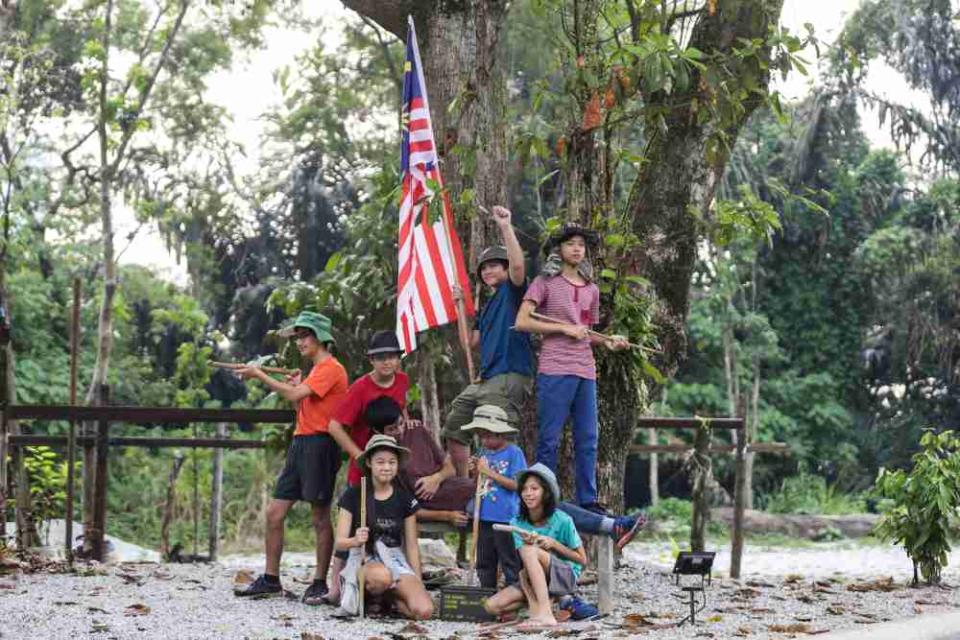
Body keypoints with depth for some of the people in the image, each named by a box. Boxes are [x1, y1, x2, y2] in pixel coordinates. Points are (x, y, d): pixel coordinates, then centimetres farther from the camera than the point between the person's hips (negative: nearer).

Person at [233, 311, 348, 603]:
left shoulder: (330, 368, -9)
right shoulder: (317, 370, 22)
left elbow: (295, 395, -20)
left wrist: (260, 376, -14)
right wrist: (296, 386, 9)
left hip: (319, 445, -10)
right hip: (300, 444, 10)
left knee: (321, 518, -3)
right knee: (274, 512, 6)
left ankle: (320, 582, 3)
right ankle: (270, 579, 11)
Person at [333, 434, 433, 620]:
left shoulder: (405, 498, 5)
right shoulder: (353, 496, -2)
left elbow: (411, 546, 11)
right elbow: (339, 542, -4)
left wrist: (418, 582, 6)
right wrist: (355, 541, -27)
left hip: (395, 560, 3)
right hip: (363, 559, -3)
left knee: (424, 611, -24)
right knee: (381, 575, -42)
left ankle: (386, 596, 4)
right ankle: (358, 587, -8)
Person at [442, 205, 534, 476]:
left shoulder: (512, 291, 1)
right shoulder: (487, 307, 26)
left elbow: (518, 264, -21)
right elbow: (471, 341, 24)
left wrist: (506, 227, -25)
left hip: (509, 377, -10)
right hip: (485, 379, 10)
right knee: (453, 432, 14)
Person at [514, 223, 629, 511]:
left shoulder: (591, 290, 18)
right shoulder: (545, 282, 1)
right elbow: (522, 322, -7)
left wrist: (608, 342, 6)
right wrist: (565, 328, -11)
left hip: (586, 372, 6)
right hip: (555, 370, -6)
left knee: (587, 440, 7)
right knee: (549, 439, -3)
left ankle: (588, 501, 13)